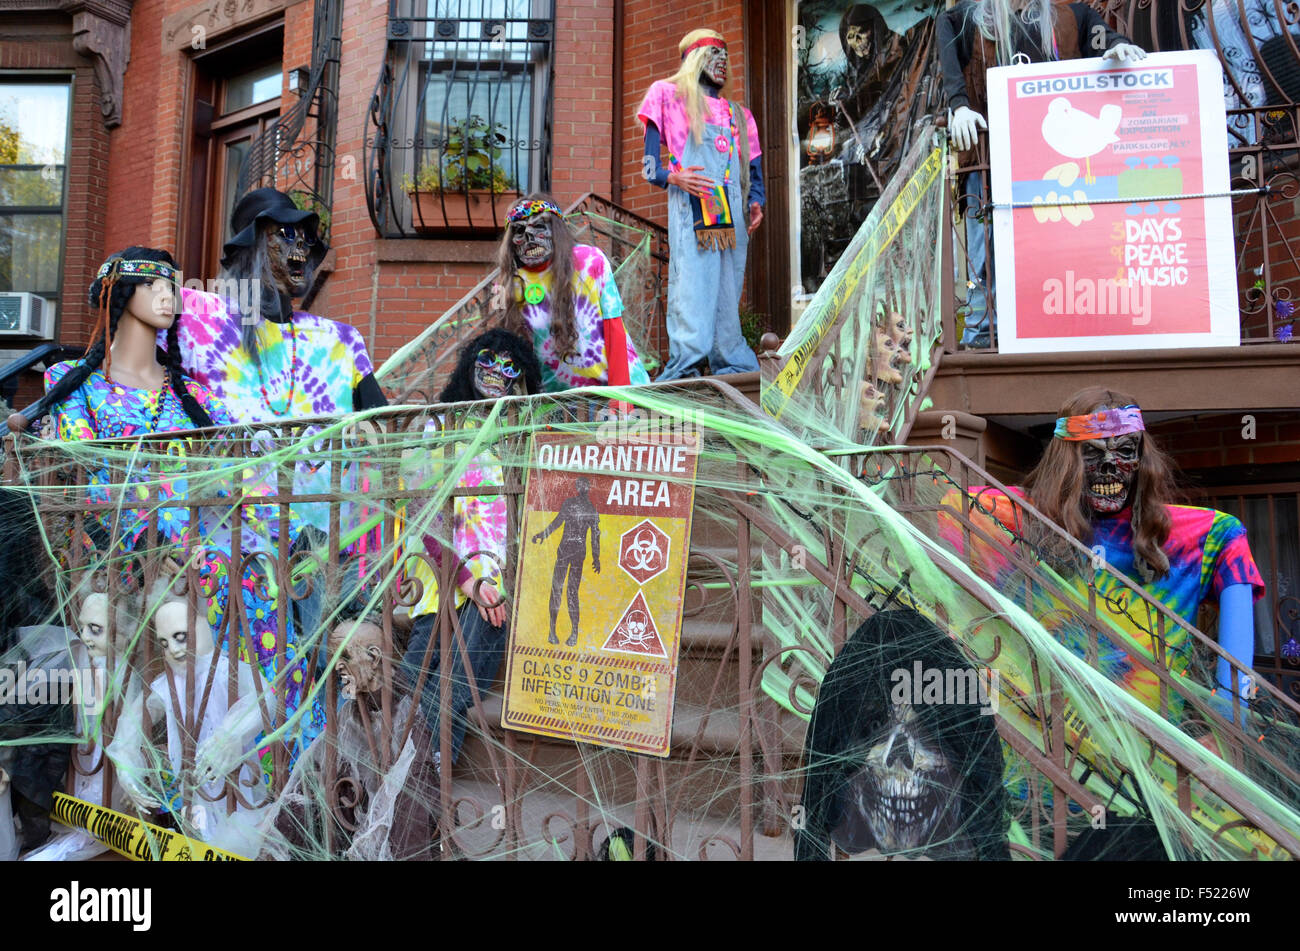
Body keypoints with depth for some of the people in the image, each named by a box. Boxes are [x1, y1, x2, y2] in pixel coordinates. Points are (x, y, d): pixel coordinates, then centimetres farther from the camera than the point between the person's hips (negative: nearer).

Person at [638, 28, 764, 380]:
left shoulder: (738, 115, 30)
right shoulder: (669, 96, 15)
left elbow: (754, 173, 25)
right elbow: (651, 168, 5)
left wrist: (755, 202, 3)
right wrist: (675, 178, -17)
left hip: (733, 218, 5)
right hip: (691, 212, -5)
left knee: (727, 295, 0)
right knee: (691, 288, -19)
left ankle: (734, 369, -1)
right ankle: (685, 367, -26)